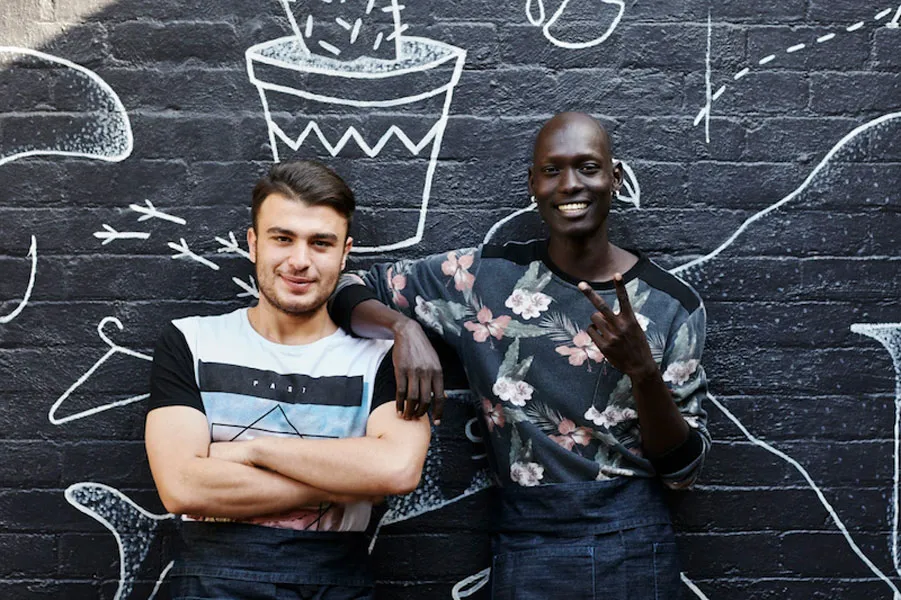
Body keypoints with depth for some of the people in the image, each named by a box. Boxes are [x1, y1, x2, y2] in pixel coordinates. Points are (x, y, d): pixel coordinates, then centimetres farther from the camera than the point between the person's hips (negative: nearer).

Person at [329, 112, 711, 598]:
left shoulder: (672, 304, -5)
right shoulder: (489, 277, -6)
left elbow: (683, 470, -4)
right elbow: (350, 289, 0)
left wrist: (642, 370, -21)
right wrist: (404, 327, -21)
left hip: (637, 552, 0)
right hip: (527, 552, 0)